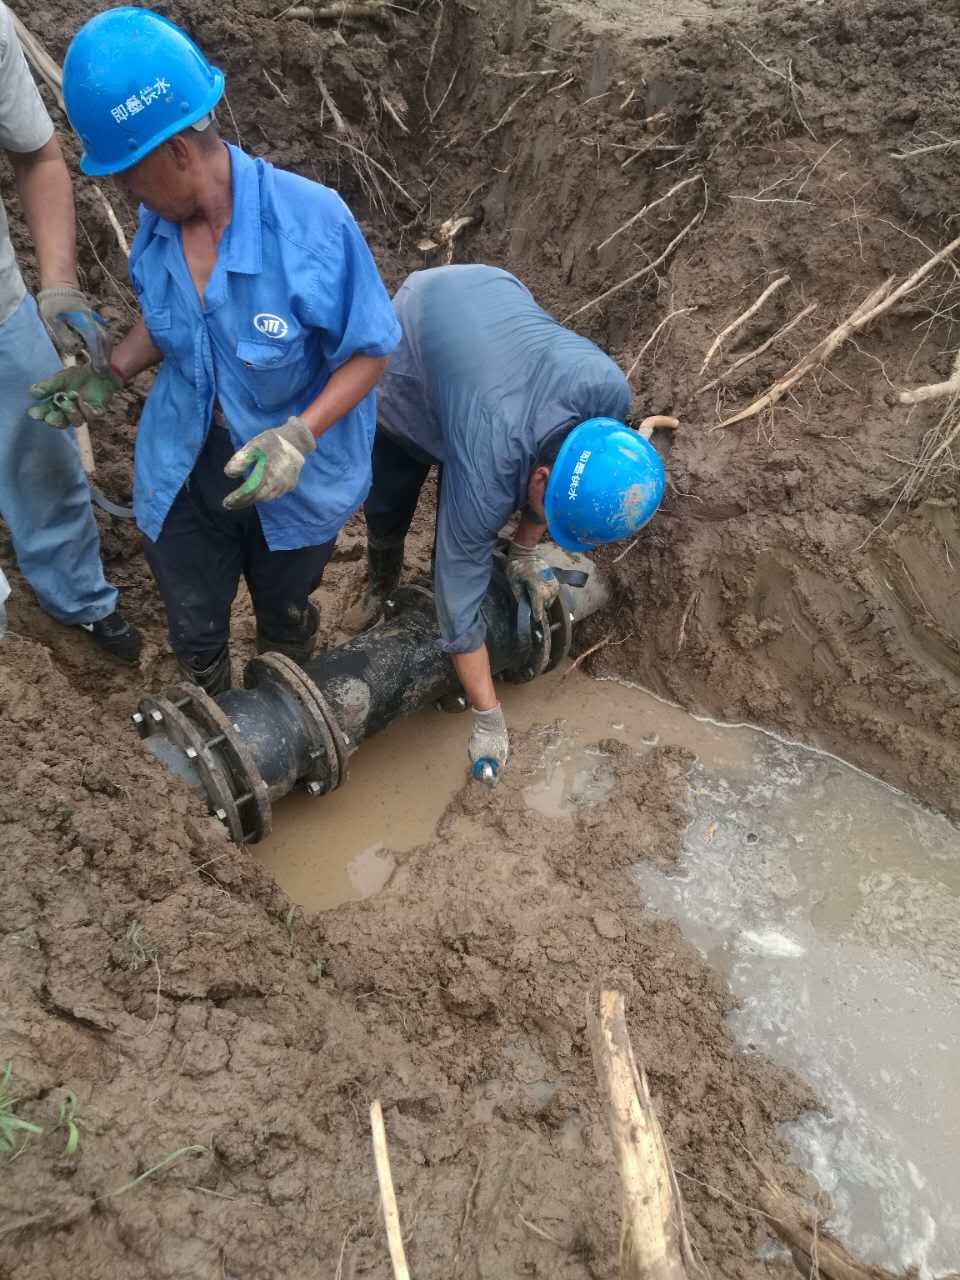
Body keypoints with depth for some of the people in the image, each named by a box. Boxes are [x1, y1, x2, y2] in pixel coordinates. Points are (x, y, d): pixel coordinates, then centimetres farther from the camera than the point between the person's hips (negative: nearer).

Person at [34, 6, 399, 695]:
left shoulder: (311, 220, -28)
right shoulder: (158, 221, -11)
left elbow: (371, 349, -19)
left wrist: (300, 434, -32)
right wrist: (113, 374, -6)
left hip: (293, 478, -3)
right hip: (185, 470, 4)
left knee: (284, 615, 24)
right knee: (194, 631, 21)